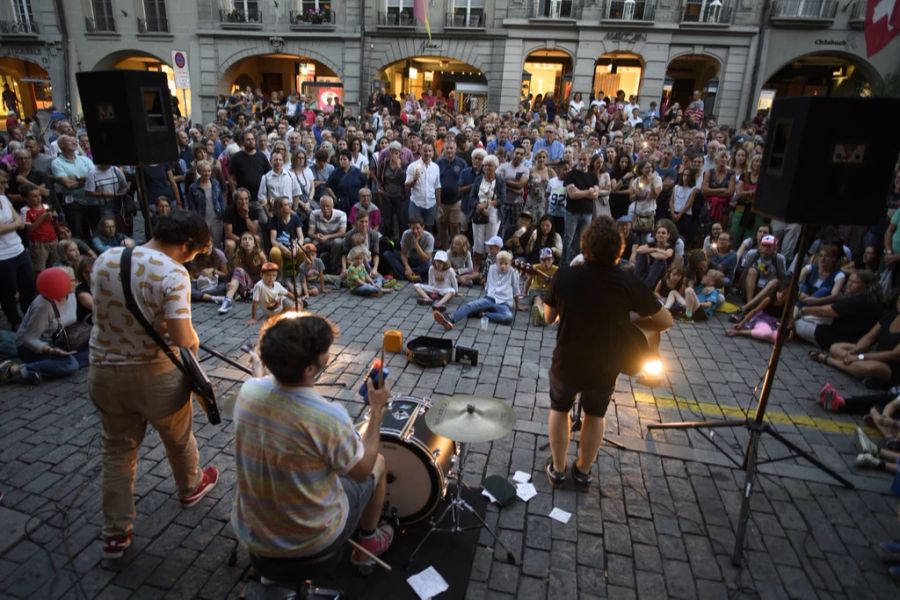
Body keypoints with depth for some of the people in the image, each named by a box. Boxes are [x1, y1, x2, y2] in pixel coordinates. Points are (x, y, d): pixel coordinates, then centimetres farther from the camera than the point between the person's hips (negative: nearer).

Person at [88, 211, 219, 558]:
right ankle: (190, 488, 49)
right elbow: (183, 338, -28)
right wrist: (194, 341, -7)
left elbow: (103, 310, 10)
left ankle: (115, 534, 28)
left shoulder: (105, 259, -3)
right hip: (156, 374, -5)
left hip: (105, 370, 5)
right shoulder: (172, 273, -24)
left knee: (116, 450, 19)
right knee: (178, 437, 23)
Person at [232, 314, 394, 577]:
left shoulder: (247, 390, -17)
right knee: (378, 462, 18)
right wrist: (377, 409, -7)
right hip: (312, 540, -5)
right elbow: (362, 471, -14)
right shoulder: (329, 418, -33)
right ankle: (369, 543, 35)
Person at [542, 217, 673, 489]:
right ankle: (583, 470, 43)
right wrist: (628, 323, 2)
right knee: (596, 415, 27)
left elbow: (549, 317, -3)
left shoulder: (564, 276, -18)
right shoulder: (628, 283, -20)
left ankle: (557, 469, 38)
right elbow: (666, 321, -11)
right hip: (605, 367, 0)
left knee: (559, 409, 27)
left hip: (566, 363, 0)